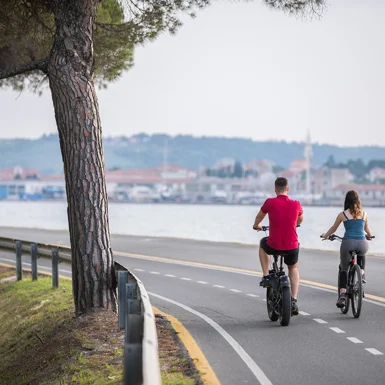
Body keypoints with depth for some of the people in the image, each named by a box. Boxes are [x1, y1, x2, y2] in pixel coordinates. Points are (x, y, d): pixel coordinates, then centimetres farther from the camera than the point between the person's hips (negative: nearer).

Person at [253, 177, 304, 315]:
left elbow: (259, 217, 13)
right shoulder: (296, 204, -3)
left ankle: (266, 277, 27)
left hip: (273, 246, -1)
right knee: (293, 269, 31)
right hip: (292, 248, 1)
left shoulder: (270, 202, -8)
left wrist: (256, 226, 36)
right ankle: (294, 301, 18)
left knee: (263, 243, 35)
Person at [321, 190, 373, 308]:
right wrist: (369, 236, 51)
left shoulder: (342, 215, 6)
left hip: (348, 243, -2)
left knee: (343, 269, 14)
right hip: (362, 244, 2)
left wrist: (325, 235, 40)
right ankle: (362, 273, 19)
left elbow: (333, 229, 20)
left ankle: (342, 295, 0)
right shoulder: (364, 214, 12)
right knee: (361, 255, 39)